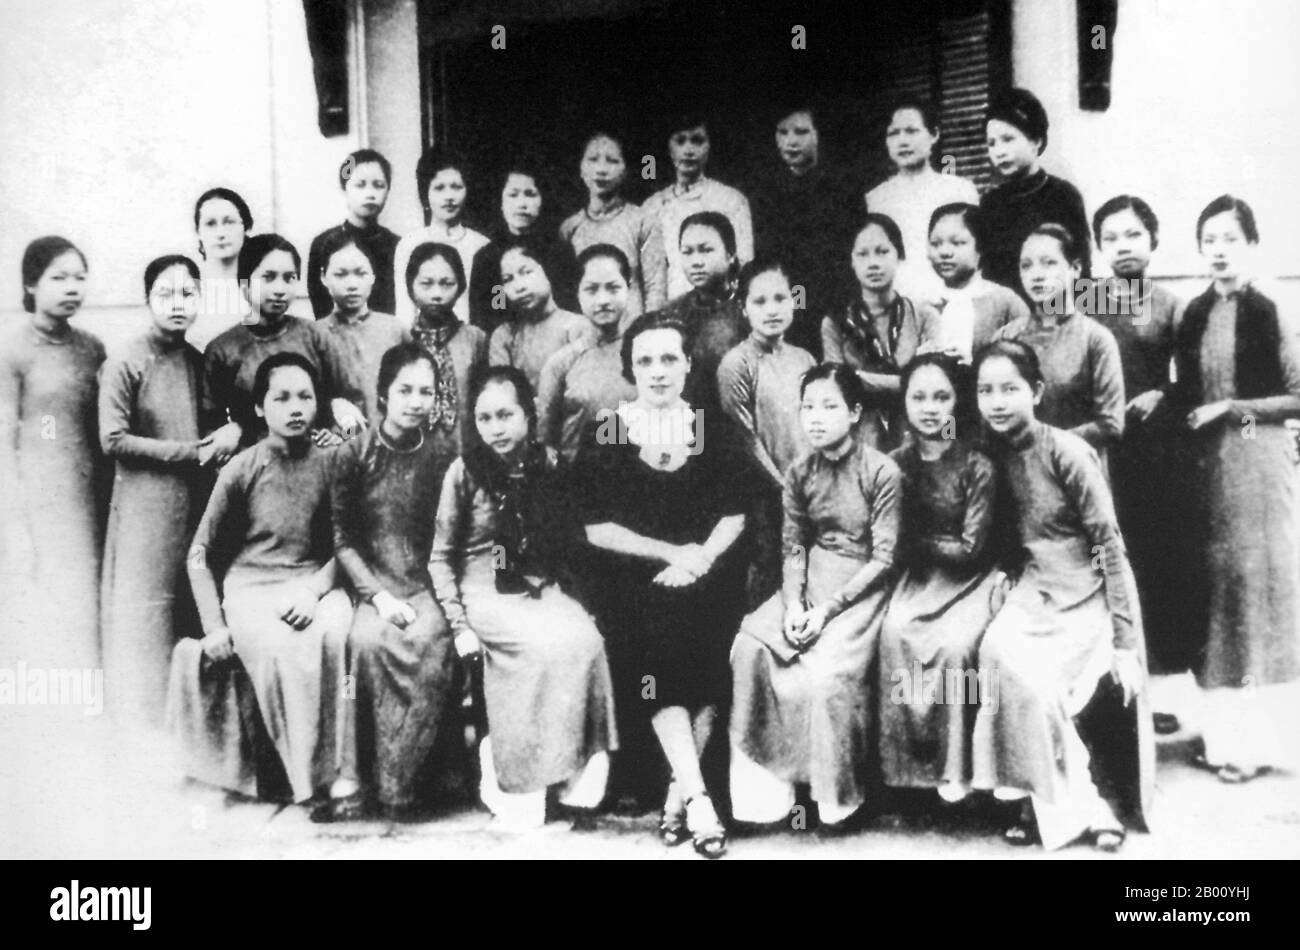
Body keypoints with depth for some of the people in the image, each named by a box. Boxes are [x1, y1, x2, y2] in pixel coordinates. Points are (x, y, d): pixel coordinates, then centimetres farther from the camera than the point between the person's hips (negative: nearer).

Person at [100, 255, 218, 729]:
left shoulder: (200, 362, 10)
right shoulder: (126, 364, -7)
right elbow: (113, 440, -12)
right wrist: (189, 452, -12)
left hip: (196, 505, 5)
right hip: (146, 508, -5)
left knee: (195, 613, 6)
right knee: (147, 615, -1)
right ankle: (142, 721, 9)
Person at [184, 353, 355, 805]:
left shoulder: (330, 464, 5)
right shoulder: (242, 471, 1)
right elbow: (200, 555, 5)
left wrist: (313, 591, -13)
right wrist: (214, 626, -5)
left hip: (317, 585, 1)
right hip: (251, 587, -1)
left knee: (334, 637, -33)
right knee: (282, 649, -34)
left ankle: (337, 770, -26)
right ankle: (308, 781, -25)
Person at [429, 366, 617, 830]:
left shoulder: (549, 465, 4)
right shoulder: (465, 472, -4)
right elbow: (441, 557, 1)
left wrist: (562, 593, -3)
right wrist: (459, 624, -7)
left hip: (543, 590, 3)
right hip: (486, 594, -3)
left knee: (586, 641, -28)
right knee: (550, 645, -30)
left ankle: (579, 766, -15)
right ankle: (515, 778, -17)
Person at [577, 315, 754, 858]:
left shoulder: (714, 432, 10)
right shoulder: (606, 438, 5)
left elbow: (734, 513, 6)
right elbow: (597, 527, -1)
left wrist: (700, 557, -14)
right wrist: (673, 552, -10)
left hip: (709, 574, 1)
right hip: (636, 578, -1)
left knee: (705, 651, -24)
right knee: (657, 648, -27)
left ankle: (678, 793, -9)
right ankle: (698, 798, -28)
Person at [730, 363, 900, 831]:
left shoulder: (882, 472, -12)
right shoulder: (799, 473, 4)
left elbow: (883, 559, -12)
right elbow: (793, 548, 5)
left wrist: (828, 608, -19)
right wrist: (793, 603, -14)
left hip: (861, 586, -5)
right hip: (811, 582, 5)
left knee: (829, 669, -27)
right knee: (750, 646, -18)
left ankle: (840, 794, -5)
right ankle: (764, 778, -9)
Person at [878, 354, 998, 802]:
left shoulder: (977, 466, -9)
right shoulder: (897, 463, 2)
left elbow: (970, 549, -10)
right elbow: (895, 543, 6)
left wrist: (920, 542, -7)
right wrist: (921, 549, -12)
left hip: (968, 578, -3)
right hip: (919, 578, 3)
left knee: (954, 645, -29)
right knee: (893, 632, -26)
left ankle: (955, 770, -16)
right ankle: (905, 762, -16)